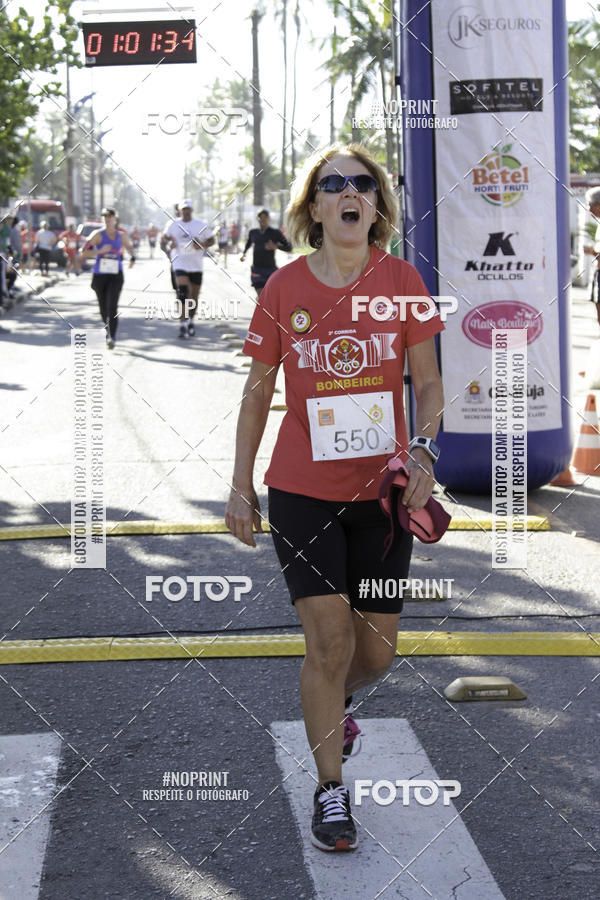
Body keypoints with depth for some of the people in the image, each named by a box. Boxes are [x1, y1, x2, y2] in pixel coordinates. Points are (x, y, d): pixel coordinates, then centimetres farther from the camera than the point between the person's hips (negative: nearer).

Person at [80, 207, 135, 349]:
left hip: (116, 275, 0)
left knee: (112, 306, -16)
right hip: (99, 275, 0)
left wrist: (132, 258, 7)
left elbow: (129, 247, 29)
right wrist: (100, 251, -21)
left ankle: (111, 337, -21)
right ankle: (109, 331, 35)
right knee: (103, 308, 10)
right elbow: (83, 254, -9)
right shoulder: (98, 235, -2)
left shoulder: (121, 235, 8)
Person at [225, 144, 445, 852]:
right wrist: (240, 485, 4)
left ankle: (332, 703, 46)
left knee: (376, 651, 10)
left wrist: (422, 451, -14)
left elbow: (428, 382, 4)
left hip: (381, 493, 2)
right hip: (301, 493, -2)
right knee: (329, 643, -5)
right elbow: (257, 390, 5)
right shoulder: (284, 288, -3)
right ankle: (331, 791, 12)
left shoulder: (402, 281, -2)